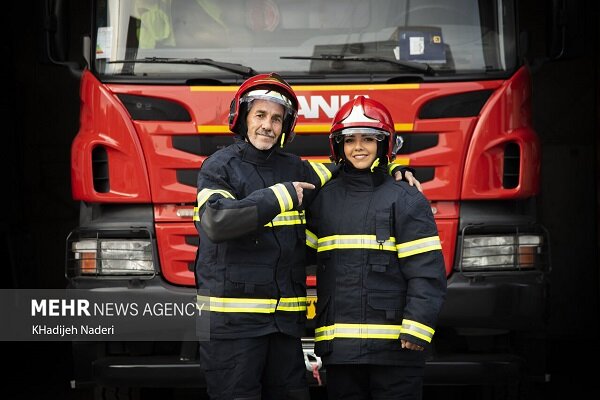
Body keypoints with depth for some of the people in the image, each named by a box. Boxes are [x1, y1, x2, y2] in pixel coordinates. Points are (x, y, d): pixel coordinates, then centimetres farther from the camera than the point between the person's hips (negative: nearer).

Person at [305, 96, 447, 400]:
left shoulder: (406, 200, -1)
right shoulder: (323, 199, 12)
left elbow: (427, 271, -6)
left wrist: (415, 331, -14)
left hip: (394, 345, -4)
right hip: (340, 347, 4)